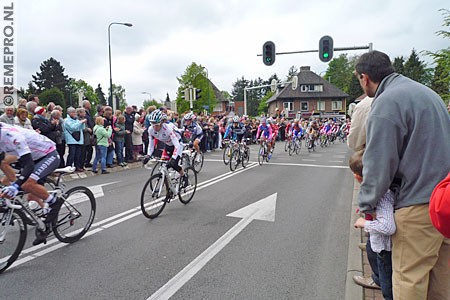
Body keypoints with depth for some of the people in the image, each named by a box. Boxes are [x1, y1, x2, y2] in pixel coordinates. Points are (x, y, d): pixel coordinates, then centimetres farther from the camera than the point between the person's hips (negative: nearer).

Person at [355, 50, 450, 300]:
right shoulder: (426, 92, 16)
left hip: (419, 201, -10)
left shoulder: (387, 103, -14)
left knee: (409, 278, 2)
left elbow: (379, 164, -16)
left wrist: (366, 205, -4)